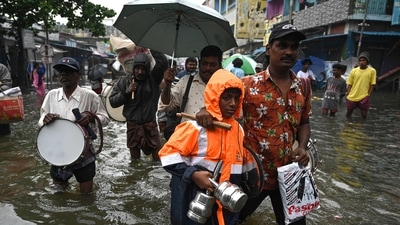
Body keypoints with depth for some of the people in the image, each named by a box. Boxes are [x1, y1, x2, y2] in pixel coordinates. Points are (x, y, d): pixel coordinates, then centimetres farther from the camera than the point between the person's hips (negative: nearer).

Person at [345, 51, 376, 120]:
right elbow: (349, 84, 5)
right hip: (352, 97, 2)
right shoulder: (353, 71, 1)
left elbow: (372, 84, -1)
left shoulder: (372, 71, -3)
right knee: (348, 113, 13)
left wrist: (368, 95, -7)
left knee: (364, 115, 2)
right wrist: (348, 95, -1)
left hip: (364, 98, -2)